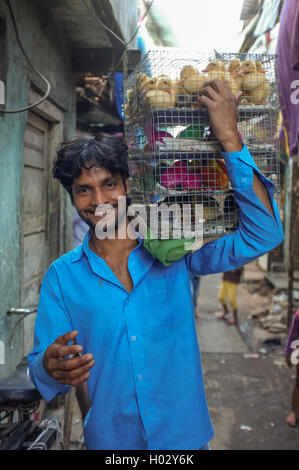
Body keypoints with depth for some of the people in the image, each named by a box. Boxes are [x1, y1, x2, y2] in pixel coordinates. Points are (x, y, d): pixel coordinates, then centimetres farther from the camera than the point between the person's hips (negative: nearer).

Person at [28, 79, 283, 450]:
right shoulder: (61, 277, -8)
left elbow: (262, 235, -19)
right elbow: (41, 373, -6)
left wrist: (229, 136, -25)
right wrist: (52, 368, -31)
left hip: (184, 435, 1)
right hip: (110, 439, 0)